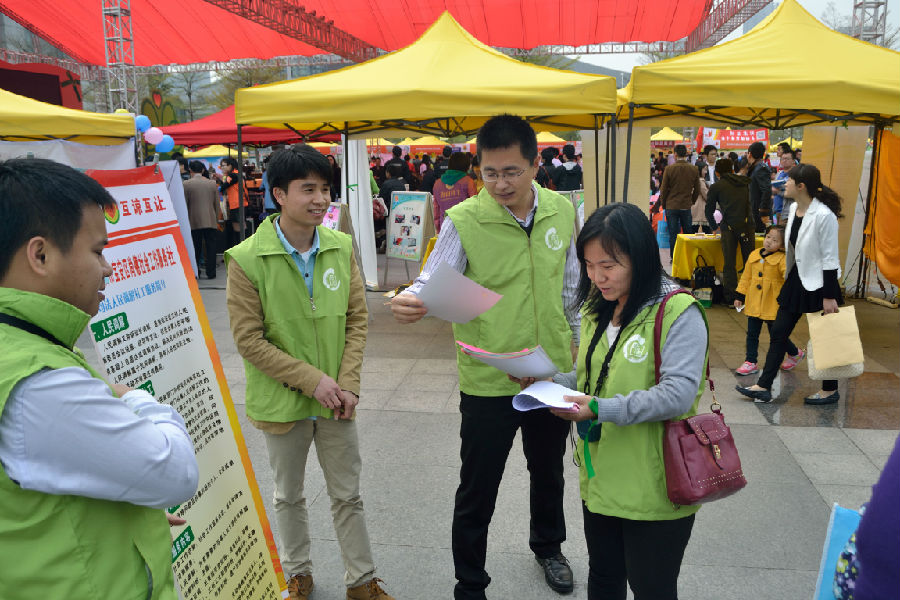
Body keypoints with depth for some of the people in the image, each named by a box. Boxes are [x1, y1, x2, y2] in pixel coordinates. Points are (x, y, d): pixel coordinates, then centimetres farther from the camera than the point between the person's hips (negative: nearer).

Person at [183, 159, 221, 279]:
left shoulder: (187, 184, -3)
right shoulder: (212, 183, 4)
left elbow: (184, 204, -1)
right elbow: (217, 204, 8)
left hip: (194, 222, -1)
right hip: (210, 221, 1)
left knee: (196, 248, 7)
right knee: (210, 247, 5)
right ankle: (211, 272, 5)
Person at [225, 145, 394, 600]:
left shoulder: (342, 248, -4)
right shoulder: (247, 260, -16)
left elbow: (357, 320, 0)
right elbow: (249, 340, -15)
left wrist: (348, 383, -9)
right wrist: (312, 380, -17)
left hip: (337, 400, 3)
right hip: (282, 402, -2)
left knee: (348, 495, 15)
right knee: (289, 495, 19)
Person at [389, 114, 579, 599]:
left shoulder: (561, 211, -2)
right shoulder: (463, 221, -16)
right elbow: (432, 286, -20)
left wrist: (575, 339, 15)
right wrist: (409, 302, -42)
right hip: (488, 382, -4)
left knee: (549, 471, 25)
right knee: (477, 492, 7)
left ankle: (548, 546, 53)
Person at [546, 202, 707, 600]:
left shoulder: (678, 313, -18)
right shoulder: (596, 310, 7)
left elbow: (678, 395, -26)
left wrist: (601, 409, -32)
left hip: (654, 489, -7)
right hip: (600, 479, 7)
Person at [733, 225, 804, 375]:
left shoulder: (782, 260, -12)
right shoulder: (754, 255, 5)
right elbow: (746, 277, 12)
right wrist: (740, 296, 12)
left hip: (772, 305, -5)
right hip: (753, 303, 5)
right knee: (752, 334, 9)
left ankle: (795, 353, 32)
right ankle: (750, 362, 19)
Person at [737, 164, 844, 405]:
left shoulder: (823, 215, -21)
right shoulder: (794, 208, 4)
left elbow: (830, 258, -18)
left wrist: (829, 296, -18)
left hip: (818, 284, -8)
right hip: (796, 279, 8)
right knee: (778, 332, 8)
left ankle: (830, 390, 24)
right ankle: (764, 387, 14)